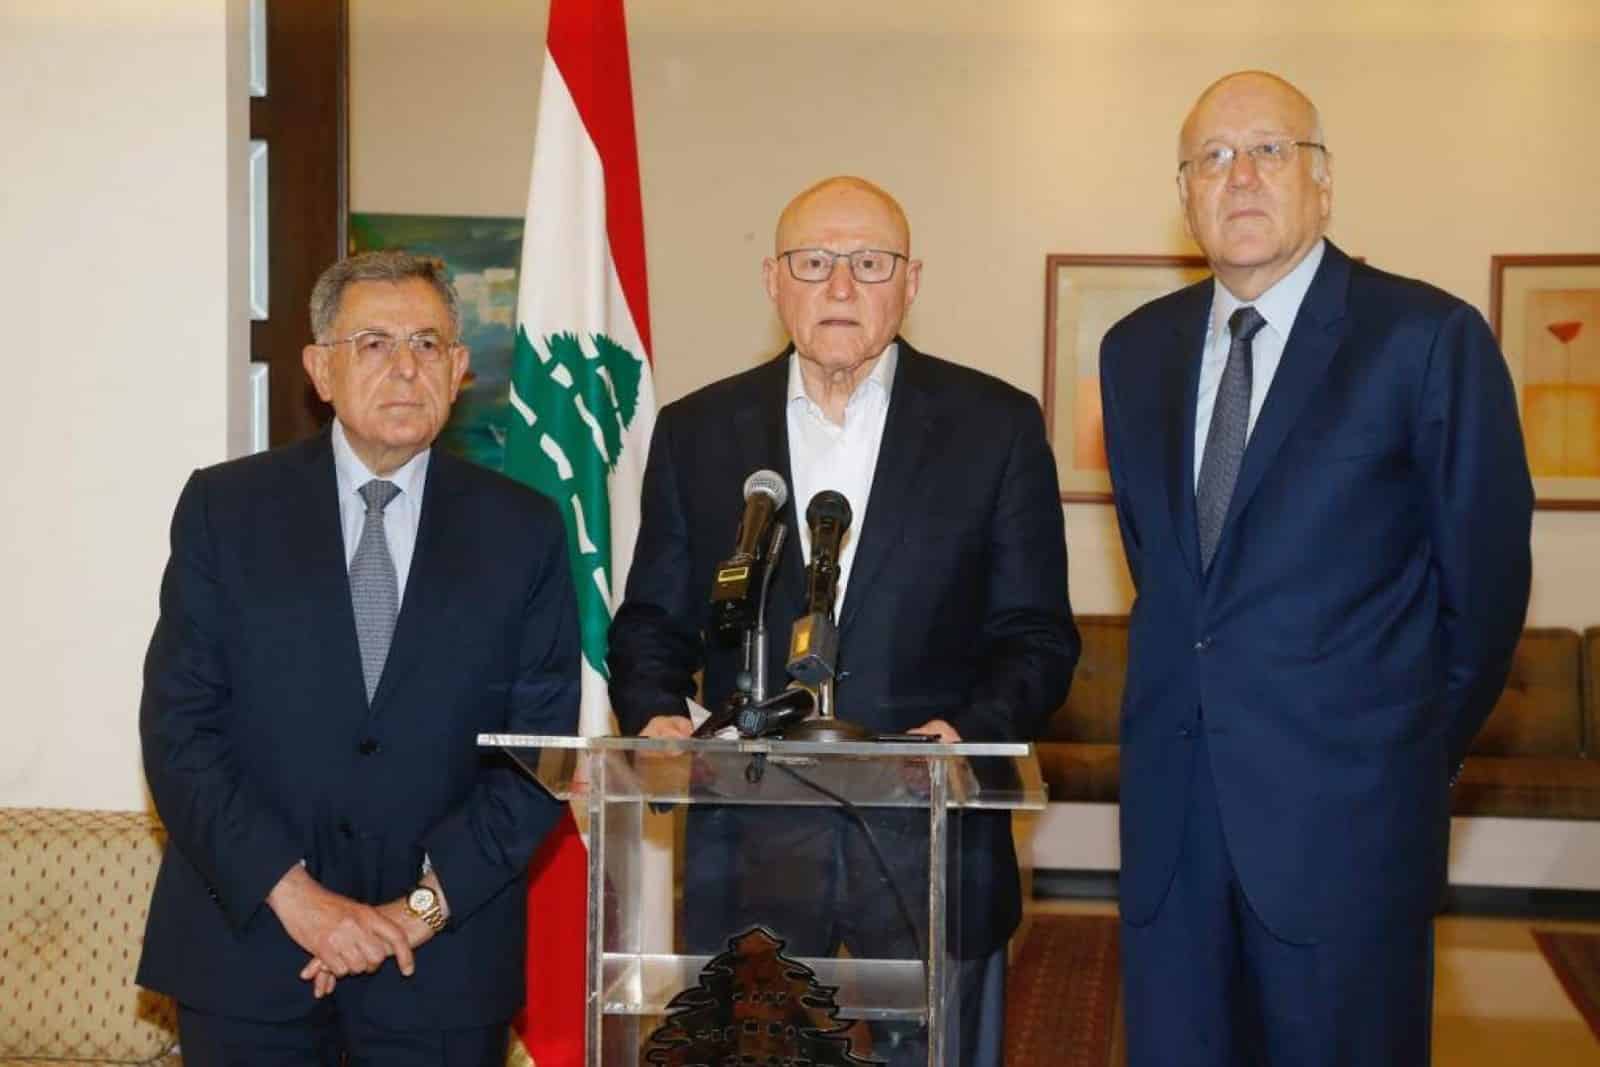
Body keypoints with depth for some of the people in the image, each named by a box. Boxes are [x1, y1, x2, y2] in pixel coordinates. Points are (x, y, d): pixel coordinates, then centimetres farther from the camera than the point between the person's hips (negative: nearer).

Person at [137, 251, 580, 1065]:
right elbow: (177, 726, -4)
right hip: (244, 947, 0)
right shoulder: (224, 507, 1)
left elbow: (542, 747, -1)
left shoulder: (522, 530, 2)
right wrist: (295, 894, -13)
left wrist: (425, 904, -11)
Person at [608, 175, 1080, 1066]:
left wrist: (971, 732, -15)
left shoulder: (997, 426, 2)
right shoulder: (697, 431, 7)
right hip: (747, 849, 1)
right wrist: (655, 716, -9)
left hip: (931, 843, -1)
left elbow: (1038, 634, 2)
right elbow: (654, 622, 10)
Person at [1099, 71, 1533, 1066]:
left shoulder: (1430, 337, -7)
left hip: (1344, 809, -4)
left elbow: (1486, 575, -3)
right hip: (1172, 806, 5)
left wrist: (1419, 749, 5)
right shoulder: (1137, 349, 9)